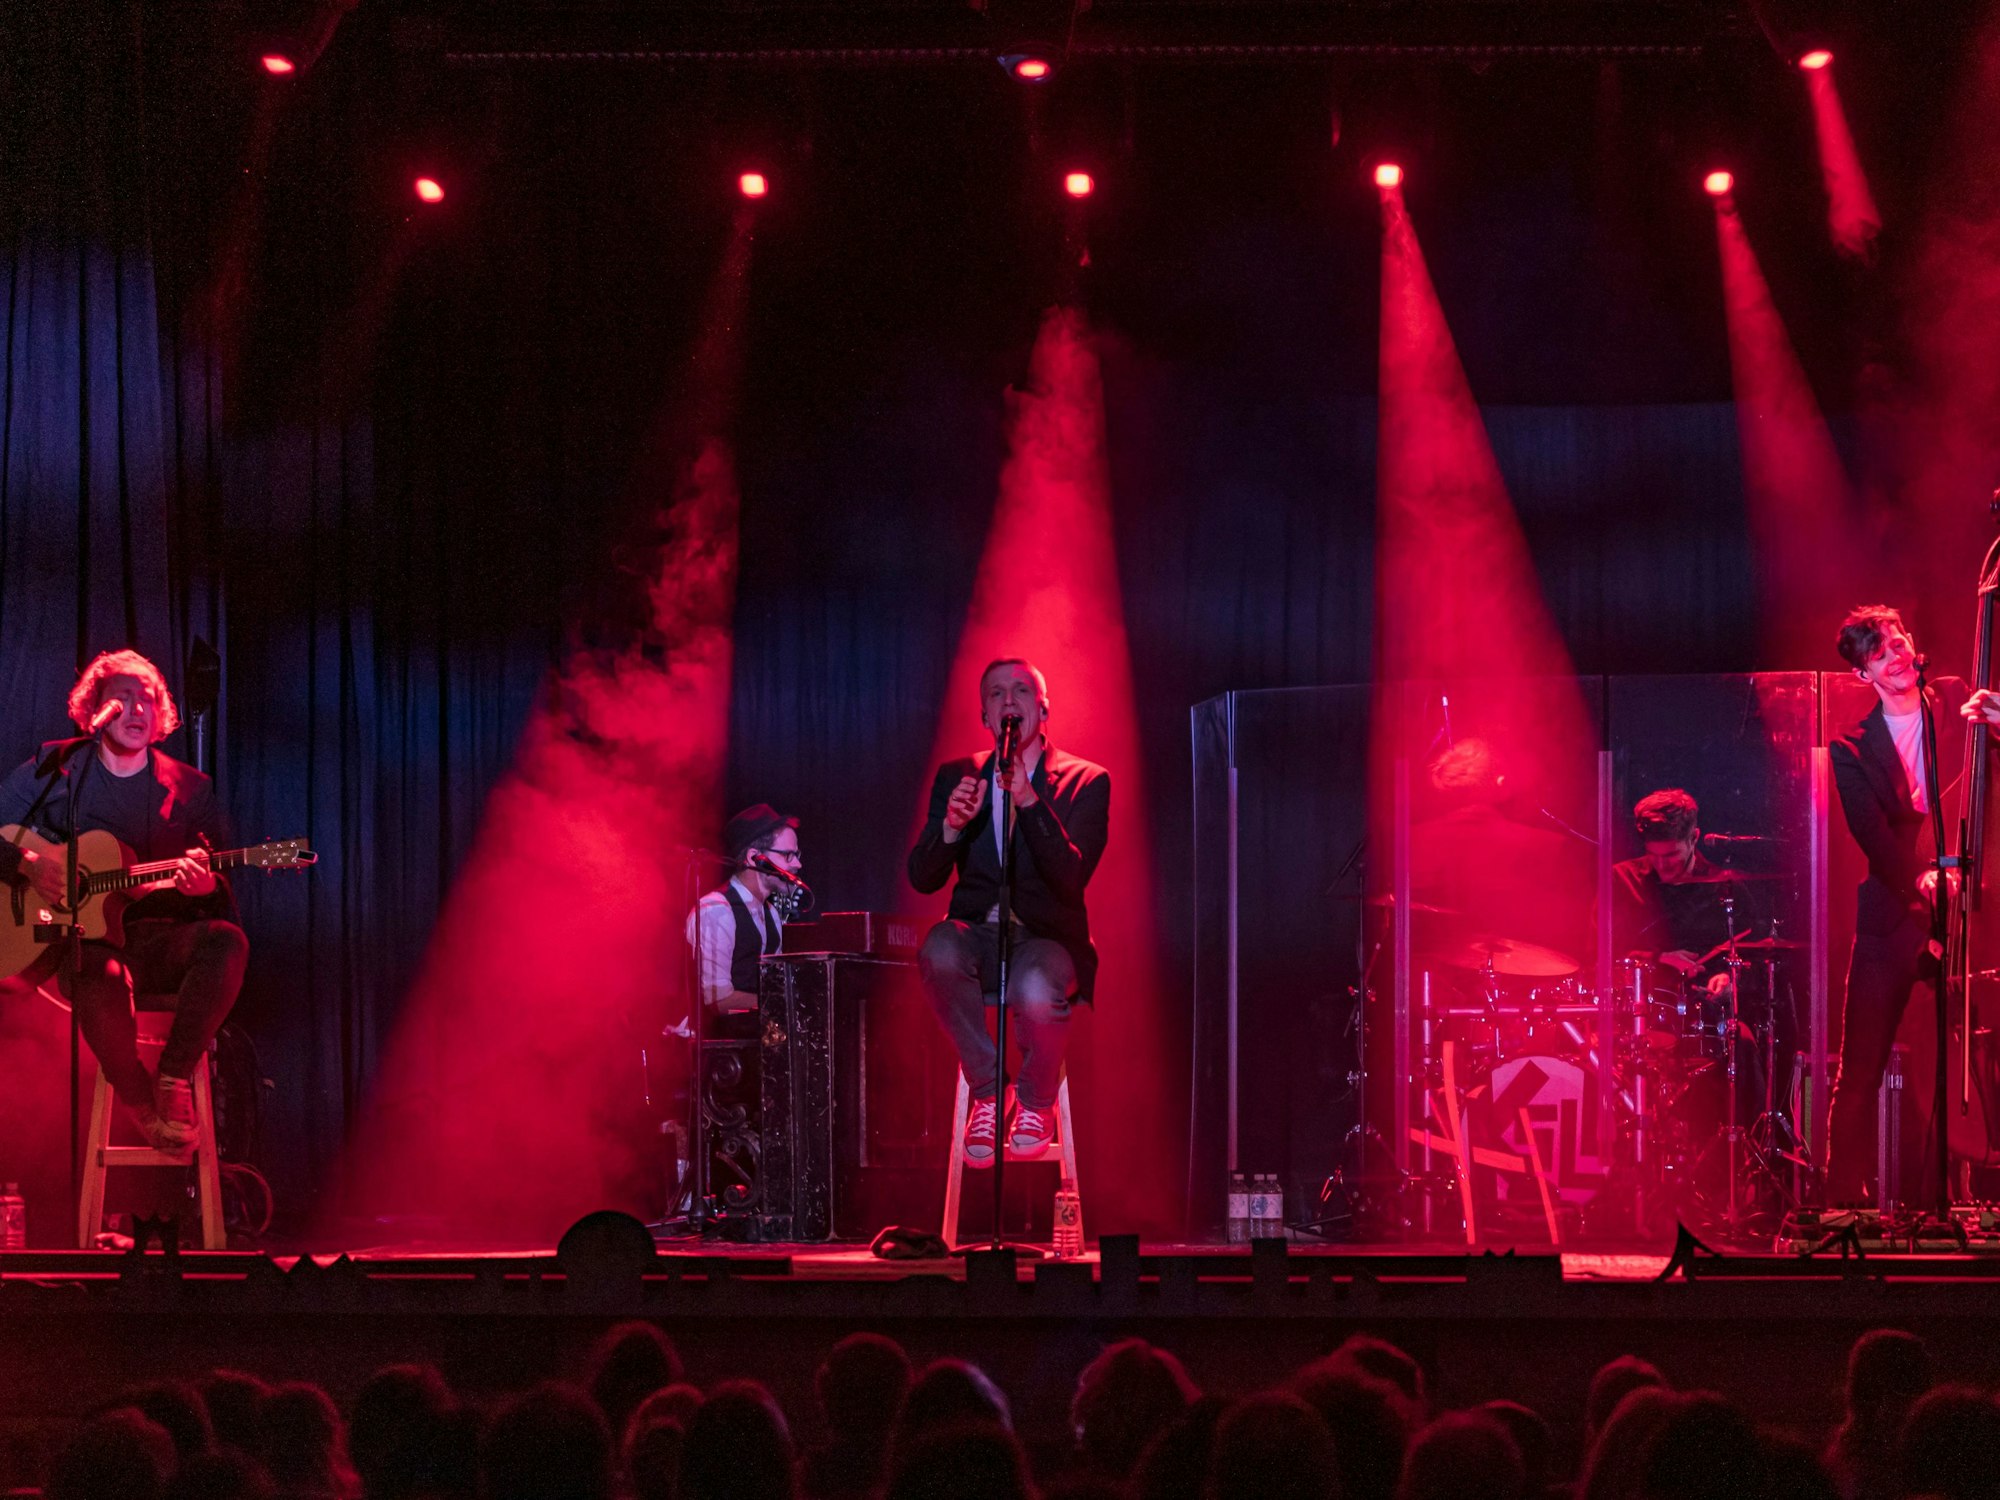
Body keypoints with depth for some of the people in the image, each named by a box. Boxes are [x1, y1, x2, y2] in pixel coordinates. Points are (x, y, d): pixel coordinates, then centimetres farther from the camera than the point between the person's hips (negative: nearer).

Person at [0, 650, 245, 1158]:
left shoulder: (190, 789, 11)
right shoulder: (50, 775, 8)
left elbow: (225, 899, 9)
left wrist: (206, 885, -16)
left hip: (159, 940, 2)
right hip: (80, 939, -2)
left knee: (226, 941, -33)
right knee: (100, 976, -40)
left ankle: (173, 1078, -22)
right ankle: (142, 1103, -15)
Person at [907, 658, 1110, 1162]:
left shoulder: (1086, 782, 1)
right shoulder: (956, 777, 10)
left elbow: (1071, 878, -14)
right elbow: (922, 878, 4)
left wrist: (1029, 801, -25)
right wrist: (950, 826, -17)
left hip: (1045, 939, -2)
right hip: (978, 937, 3)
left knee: (1036, 989, -38)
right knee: (940, 949, -35)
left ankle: (1036, 1103, -4)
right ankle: (987, 1091, -14)